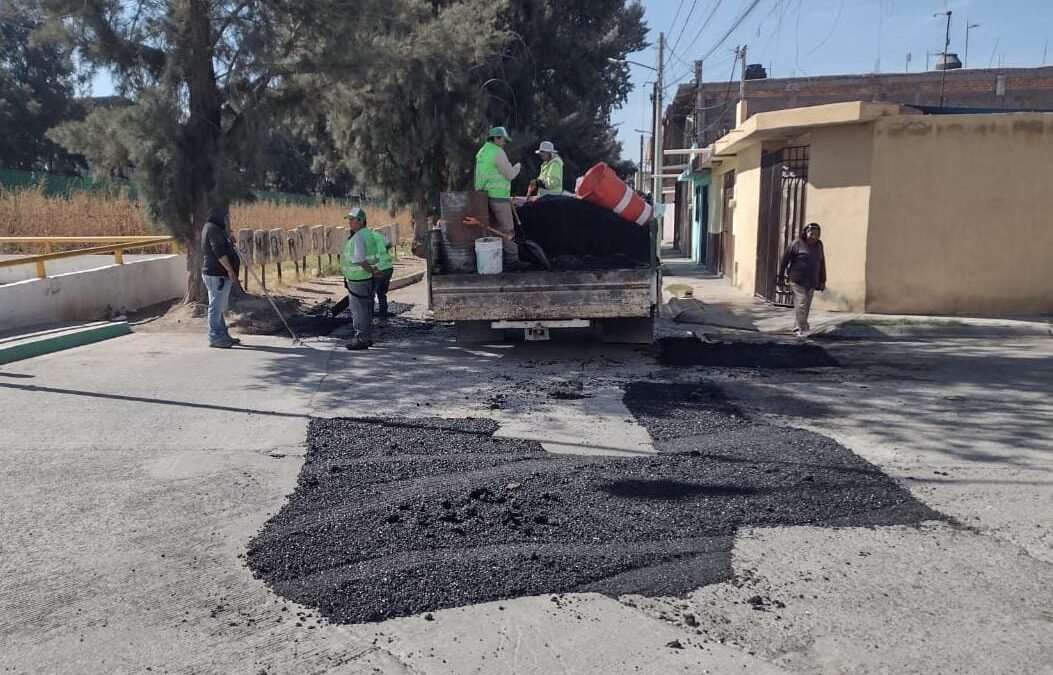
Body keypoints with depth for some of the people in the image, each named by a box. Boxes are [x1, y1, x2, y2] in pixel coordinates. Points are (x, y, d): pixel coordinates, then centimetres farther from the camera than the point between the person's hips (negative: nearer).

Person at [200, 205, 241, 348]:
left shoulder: (215, 229, 19)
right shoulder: (212, 229, -13)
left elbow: (223, 249, 26)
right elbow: (219, 252, -22)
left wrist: (228, 239, 9)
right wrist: (230, 270, -22)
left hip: (220, 274, 11)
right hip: (216, 275, -11)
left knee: (220, 307, 15)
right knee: (216, 307, -7)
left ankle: (223, 335, 23)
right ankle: (215, 338, -4)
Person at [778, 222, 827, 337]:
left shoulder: (819, 245, 12)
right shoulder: (797, 244, -5)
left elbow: (822, 264, 19)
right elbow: (785, 259, -2)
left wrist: (822, 281, 17)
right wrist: (781, 275, -2)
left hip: (811, 282, 6)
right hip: (797, 280, -6)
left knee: (806, 305, 7)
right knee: (801, 303, -14)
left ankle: (797, 329, 17)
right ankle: (802, 329, -16)